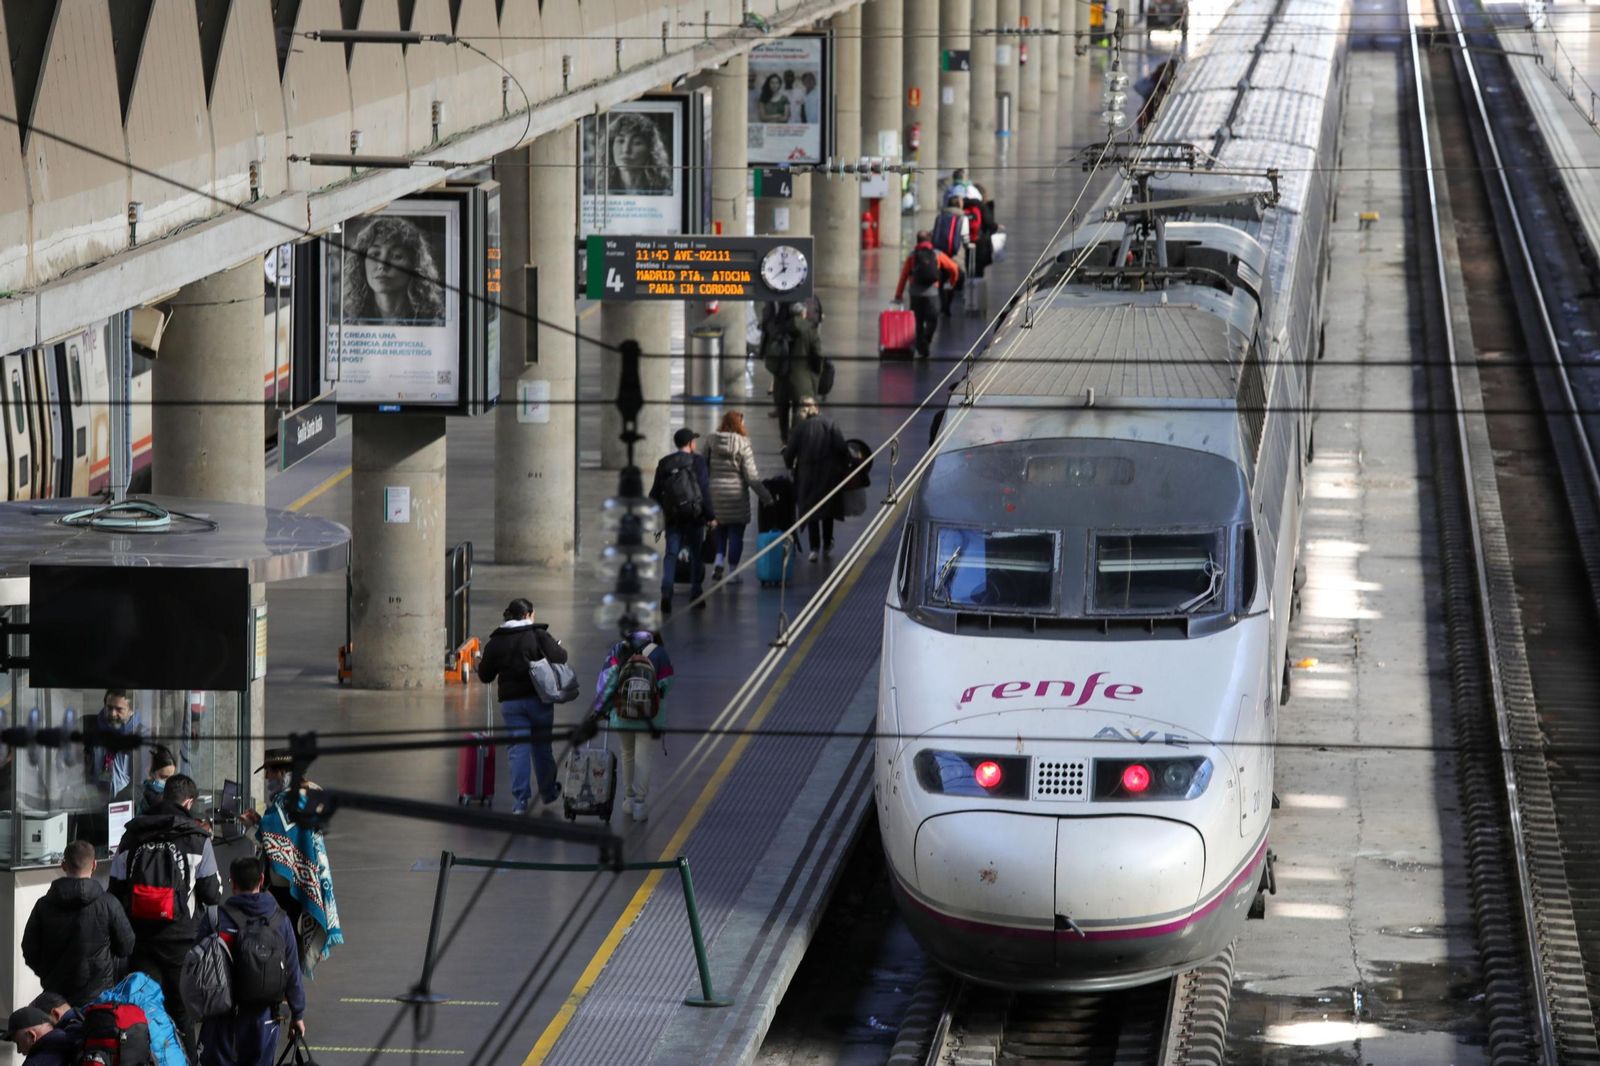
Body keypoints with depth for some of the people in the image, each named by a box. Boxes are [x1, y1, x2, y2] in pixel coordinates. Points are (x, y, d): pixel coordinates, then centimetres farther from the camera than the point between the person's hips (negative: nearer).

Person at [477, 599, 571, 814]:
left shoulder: (495, 642, 2)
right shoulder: (538, 635, -6)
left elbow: (484, 675, 5)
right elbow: (559, 657, -15)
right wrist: (559, 648, 8)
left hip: (510, 702, 1)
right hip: (539, 699, -1)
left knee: (519, 749, 0)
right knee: (542, 746, 14)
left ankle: (521, 799, -10)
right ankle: (548, 792, 31)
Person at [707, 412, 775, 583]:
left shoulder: (711, 443, -2)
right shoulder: (743, 445, -10)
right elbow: (751, 476, -10)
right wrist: (766, 496, -3)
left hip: (714, 493, 3)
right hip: (736, 494, -3)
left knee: (720, 531, 18)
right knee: (736, 534, 7)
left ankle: (718, 563, -1)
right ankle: (733, 572, 9)